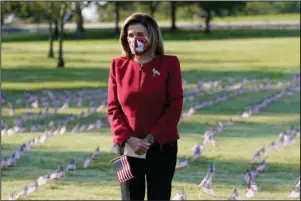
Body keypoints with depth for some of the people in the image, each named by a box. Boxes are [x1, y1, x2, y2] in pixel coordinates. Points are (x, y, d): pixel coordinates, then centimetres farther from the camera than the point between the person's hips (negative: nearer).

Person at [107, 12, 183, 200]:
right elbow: (113, 108, 4)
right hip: (128, 148, 2)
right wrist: (128, 138, -11)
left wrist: (152, 138, -13)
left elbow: (175, 106, -5)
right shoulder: (118, 66, 5)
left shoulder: (169, 64, -2)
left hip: (162, 147, -2)